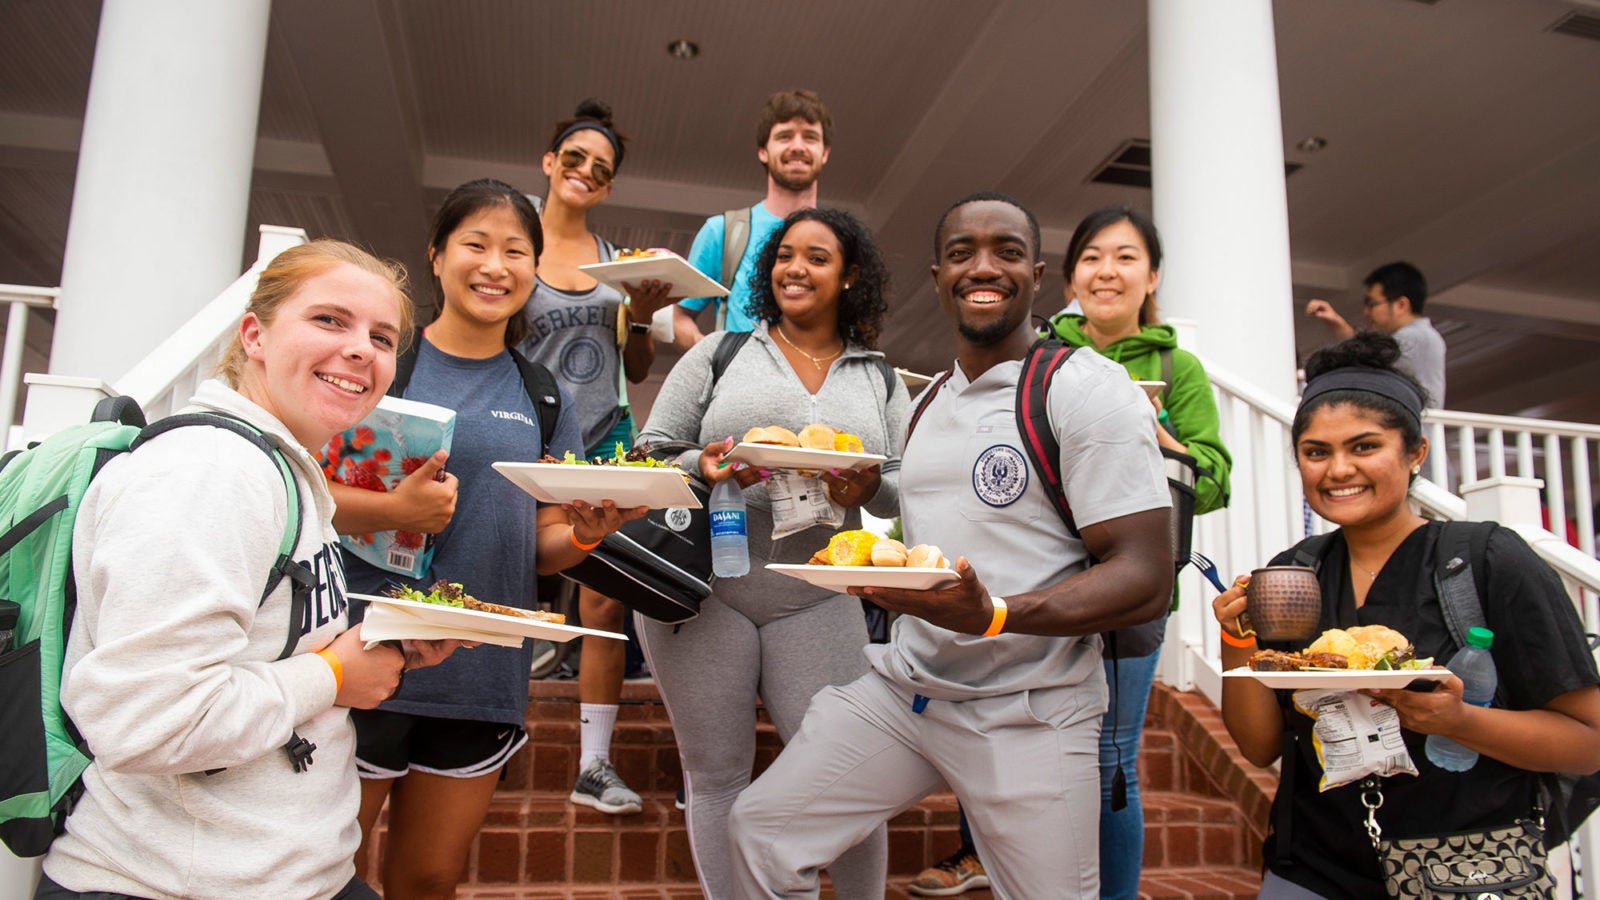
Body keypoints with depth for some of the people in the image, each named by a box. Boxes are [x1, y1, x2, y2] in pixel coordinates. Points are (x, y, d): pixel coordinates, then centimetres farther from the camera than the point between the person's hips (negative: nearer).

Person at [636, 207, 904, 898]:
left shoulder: (880, 381, 12)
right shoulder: (719, 354, 7)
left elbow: (905, 487, 8)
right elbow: (650, 453, 5)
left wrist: (870, 487, -14)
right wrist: (702, 468, -16)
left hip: (817, 603, 1)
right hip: (702, 589, 0)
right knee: (716, 774, 9)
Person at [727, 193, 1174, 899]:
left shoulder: (1085, 387, -10)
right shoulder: (930, 402, 14)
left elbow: (1146, 580, -18)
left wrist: (993, 616, -31)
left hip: (1028, 713, -6)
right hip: (903, 685, 6)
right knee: (761, 826, 3)